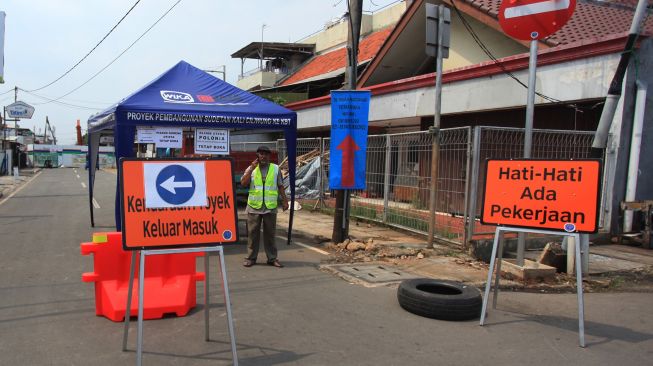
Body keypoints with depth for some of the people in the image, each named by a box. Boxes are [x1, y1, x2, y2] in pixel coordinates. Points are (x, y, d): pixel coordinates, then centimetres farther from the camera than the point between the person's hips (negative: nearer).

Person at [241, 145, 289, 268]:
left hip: (270, 207, 0)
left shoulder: (275, 168, 6)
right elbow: (243, 183, -9)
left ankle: (272, 258, 15)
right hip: (254, 207, 0)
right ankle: (251, 258, 14)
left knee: (270, 234, 7)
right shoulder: (251, 168, 5)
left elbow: (280, 186, 10)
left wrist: (285, 200, 5)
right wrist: (252, 168, -12)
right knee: (253, 233, 5)